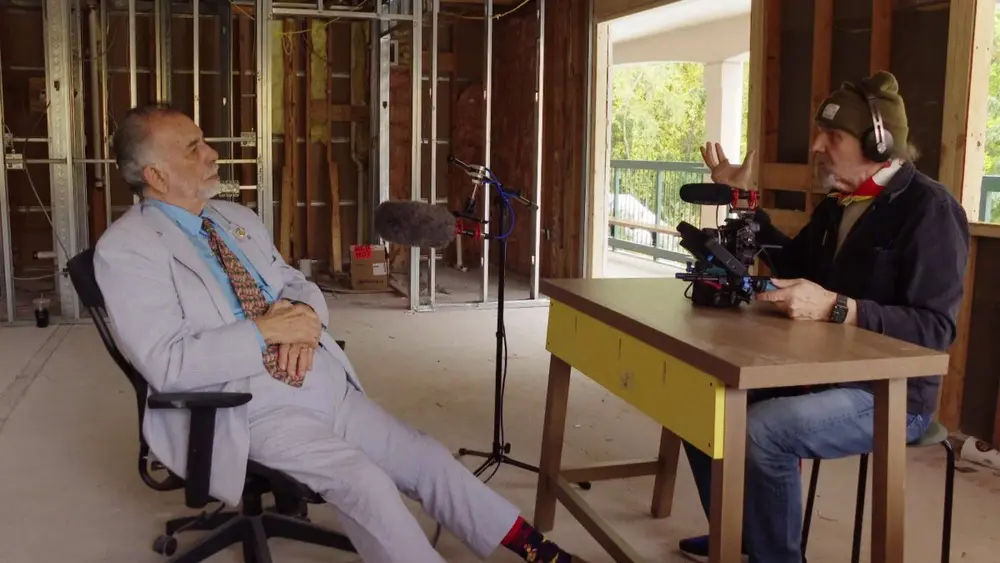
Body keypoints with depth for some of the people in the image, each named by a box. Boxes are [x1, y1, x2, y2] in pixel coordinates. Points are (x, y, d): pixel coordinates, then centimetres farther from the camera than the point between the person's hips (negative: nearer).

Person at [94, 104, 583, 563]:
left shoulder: (239, 218, 13)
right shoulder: (126, 249, -10)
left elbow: (297, 285, 18)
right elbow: (166, 363, -19)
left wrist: (303, 317, -7)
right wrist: (264, 331, -19)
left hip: (326, 384, 7)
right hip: (256, 409, -7)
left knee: (425, 459, 3)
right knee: (364, 480, -25)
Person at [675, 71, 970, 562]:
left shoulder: (929, 210, -17)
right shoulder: (838, 202, 9)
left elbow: (935, 330, -24)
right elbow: (795, 265, 23)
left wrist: (835, 308, -35)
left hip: (891, 394, -9)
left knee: (761, 431, -31)